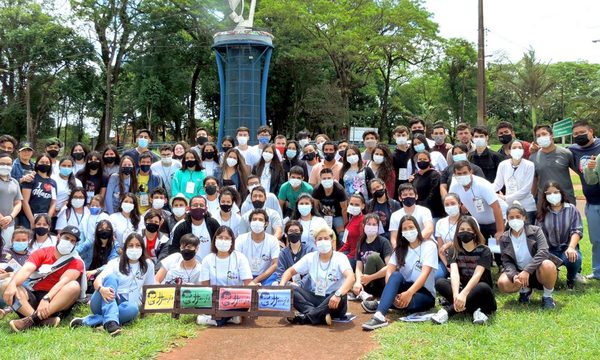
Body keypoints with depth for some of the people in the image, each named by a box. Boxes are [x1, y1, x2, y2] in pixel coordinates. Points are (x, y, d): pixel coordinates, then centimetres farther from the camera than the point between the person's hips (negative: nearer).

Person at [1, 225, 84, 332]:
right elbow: (26, 270, -8)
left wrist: (46, 298, -33)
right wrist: (12, 284, -29)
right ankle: (43, 320, -43)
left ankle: (32, 319, -42)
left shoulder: (76, 262, 2)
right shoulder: (42, 253, 10)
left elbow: (64, 281, -16)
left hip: (57, 303, -2)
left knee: (74, 286, -29)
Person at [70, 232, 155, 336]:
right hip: (103, 303, -1)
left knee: (133, 308, -37)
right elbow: (97, 280, -11)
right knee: (111, 277, -31)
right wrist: (101, 289, -34)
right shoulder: (115, 263, 4)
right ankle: (110, 321, -48)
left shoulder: (148, 265, 11)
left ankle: (87, 321, -37)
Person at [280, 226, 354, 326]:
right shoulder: (310, 257, 4)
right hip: (315, 298, 4)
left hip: (332, 302, -3)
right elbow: (290, 271, 9)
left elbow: (351, 278, -26)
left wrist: (338, 294, -45)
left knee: (341, 296, -37)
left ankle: (305, 317, -30)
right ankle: (321, 316, -33)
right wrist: (281, 286, -13)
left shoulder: (340, 257, -9)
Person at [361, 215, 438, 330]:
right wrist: (393, 293, -28)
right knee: (396, 276, -32)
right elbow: (389, 271, -7)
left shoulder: (429, 246, -7)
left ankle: (378, 304, -24)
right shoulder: (400, 248, 7)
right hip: (404, 289, 4)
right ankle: (379, 316, -45)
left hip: (425, 293, -4)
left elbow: (425, 273, -21)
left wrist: (409, 293, -37)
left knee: (405, 301, -40)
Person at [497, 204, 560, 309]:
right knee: (502, 283, -28)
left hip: (537, 271, -2)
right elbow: (506, 262, -5)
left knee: (547, 265, -37)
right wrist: (514, 275, -28)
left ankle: (547, 296, -9)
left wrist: (527, 270, -33)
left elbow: (543, 252, -22)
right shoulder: (504, 238, -1)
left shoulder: (535, 231, -9)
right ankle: (525, 290, 8)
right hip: (518, 272, 3)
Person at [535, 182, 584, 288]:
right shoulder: (542, 213, 9)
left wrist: (571, 248, -22)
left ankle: (571, 278, 2)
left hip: (567, 248, -1)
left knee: (573, 258, -37)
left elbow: (577, 230, -5)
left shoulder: (571, 209, 5)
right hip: (550, 250, 1)